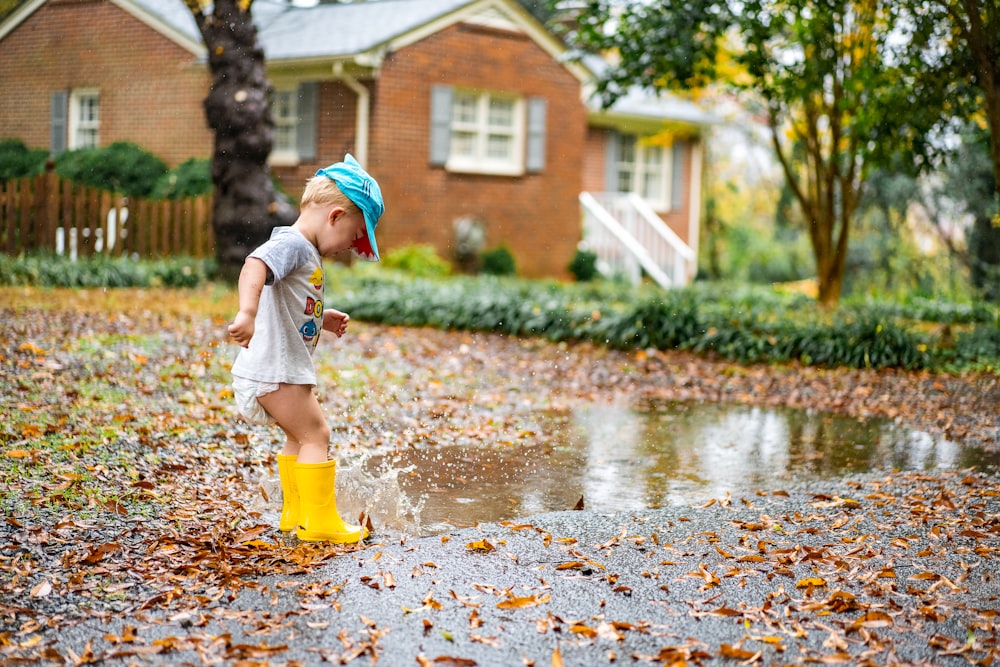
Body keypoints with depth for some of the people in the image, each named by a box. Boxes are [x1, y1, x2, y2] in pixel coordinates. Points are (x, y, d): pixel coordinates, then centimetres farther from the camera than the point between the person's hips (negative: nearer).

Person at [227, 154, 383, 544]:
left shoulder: (307, 252, 16)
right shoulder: (291, 243, -17)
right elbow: (254, 266, -38)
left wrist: (323, 319, 17)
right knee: (315, 434, -6)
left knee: (300, 436, 22)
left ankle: (295, 514, 33)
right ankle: (321, 522, -1)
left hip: (281, 369, 11)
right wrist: (247, 313, -52)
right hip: (273, 369, -11)